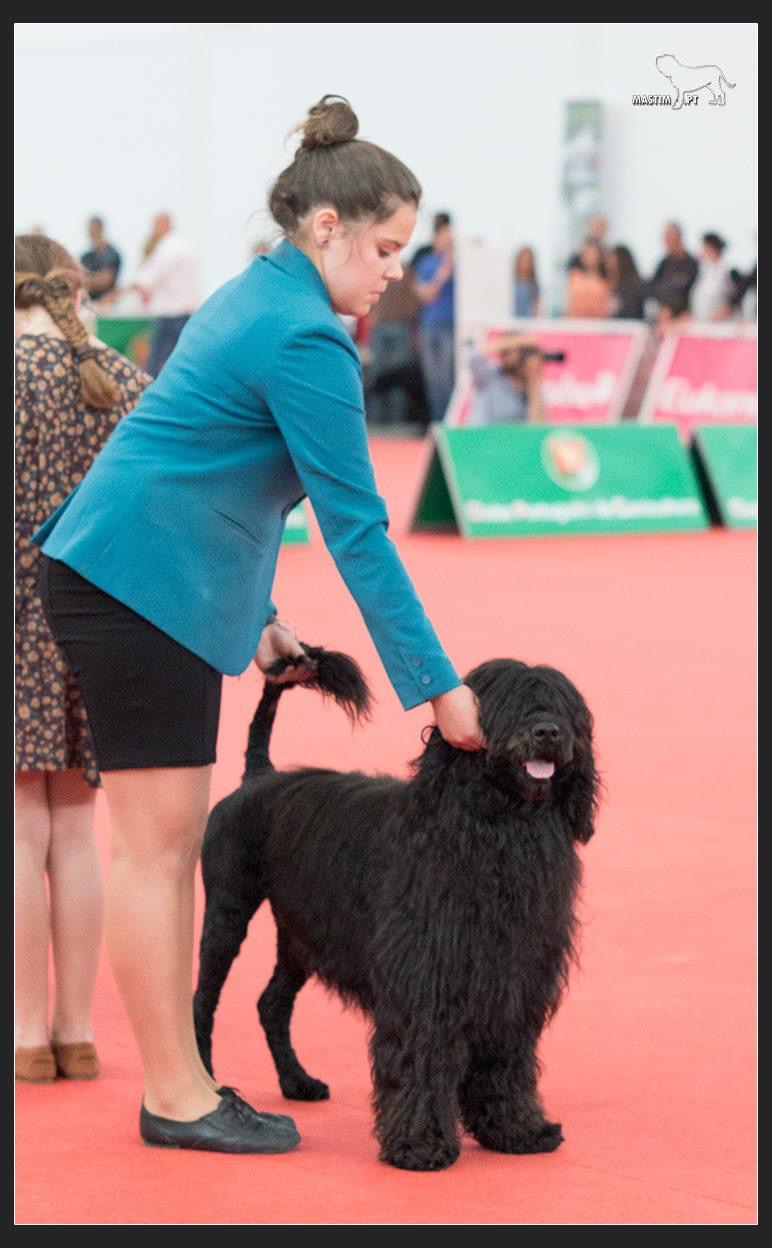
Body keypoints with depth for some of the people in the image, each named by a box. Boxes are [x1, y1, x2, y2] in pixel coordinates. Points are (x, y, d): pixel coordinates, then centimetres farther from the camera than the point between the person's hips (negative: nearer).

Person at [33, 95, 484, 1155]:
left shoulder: (256, 296, 14)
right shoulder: (305, 340, -17)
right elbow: (356, 527, -18)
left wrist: (255, 614, 19)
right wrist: (436, 685, -16)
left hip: (135, 580, 10)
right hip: (142, 584, -10)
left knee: (174, 842, 11)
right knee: (156, 845, -4)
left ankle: (175, 1084, 17)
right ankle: (178, 1099, 2)